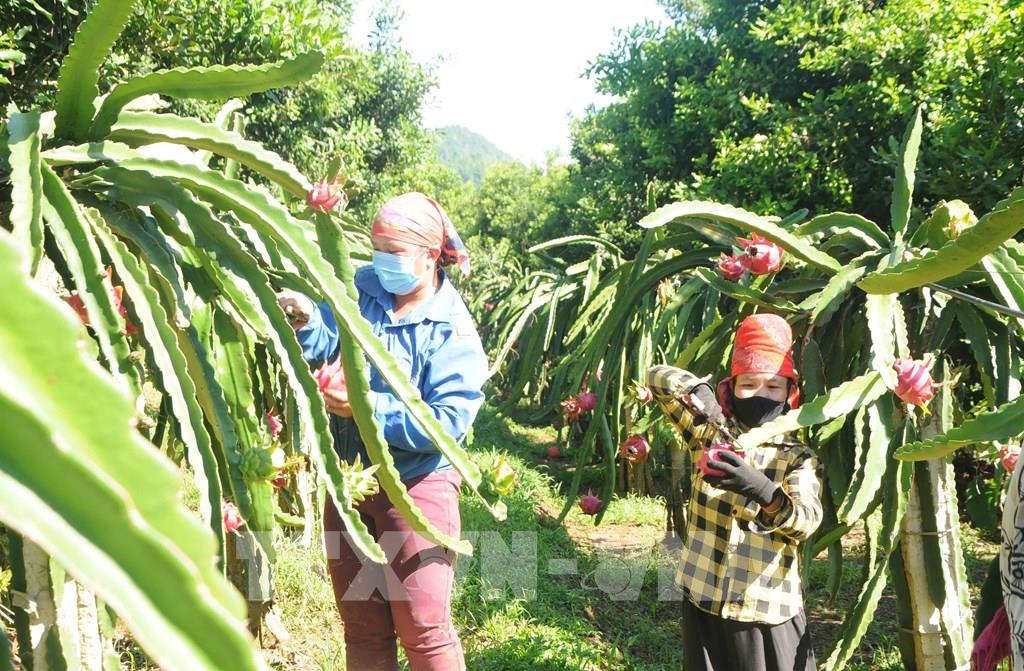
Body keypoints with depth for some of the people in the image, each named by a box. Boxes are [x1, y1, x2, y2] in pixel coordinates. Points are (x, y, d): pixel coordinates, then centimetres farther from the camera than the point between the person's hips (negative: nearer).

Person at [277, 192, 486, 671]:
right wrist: (304, 320, -36)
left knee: (423, 630, 3)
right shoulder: (361, 290, 0)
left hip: (416, 486, -5)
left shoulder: (452, 331, -15)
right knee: (361, 625, 19)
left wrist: (369, 407, -27)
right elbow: (323, 340, -14)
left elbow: (449, 422, -23)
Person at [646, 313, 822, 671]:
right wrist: (698, 391, -19)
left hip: (769, 611, -1)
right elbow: (657, 377, 1)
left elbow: (807, 520, -19)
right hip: (703, 601, 2)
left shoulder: (798, 458, 0)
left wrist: (763, 491, -39)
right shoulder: (710, 435, 5)